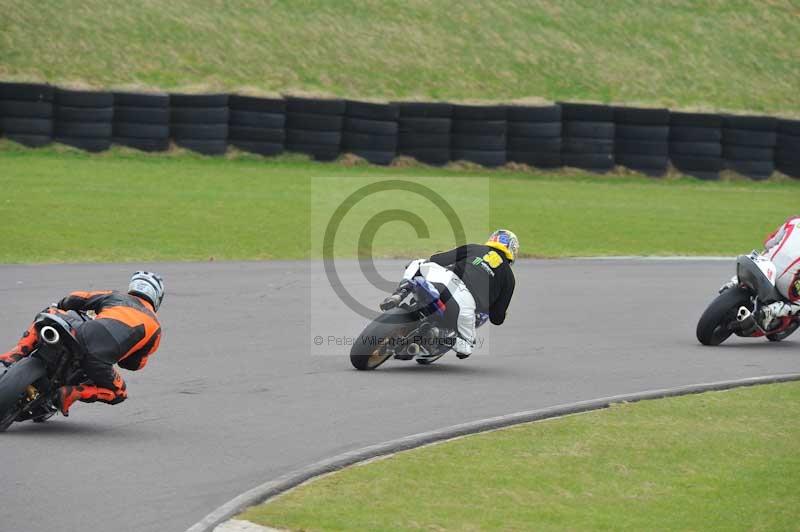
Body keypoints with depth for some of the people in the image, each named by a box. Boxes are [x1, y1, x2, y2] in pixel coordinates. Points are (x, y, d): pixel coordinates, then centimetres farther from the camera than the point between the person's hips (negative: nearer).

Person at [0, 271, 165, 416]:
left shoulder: (115, 296, 28)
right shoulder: (155, 326, 25)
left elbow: (76, 298, 25)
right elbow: (136, 364, 28)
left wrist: (58, 307, 46)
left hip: (81, 334, 2)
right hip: (98, 360, -2)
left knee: (49, 312, 30)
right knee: (119, 393, 28)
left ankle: (16, 354, 10)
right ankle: (73, 393, 1)